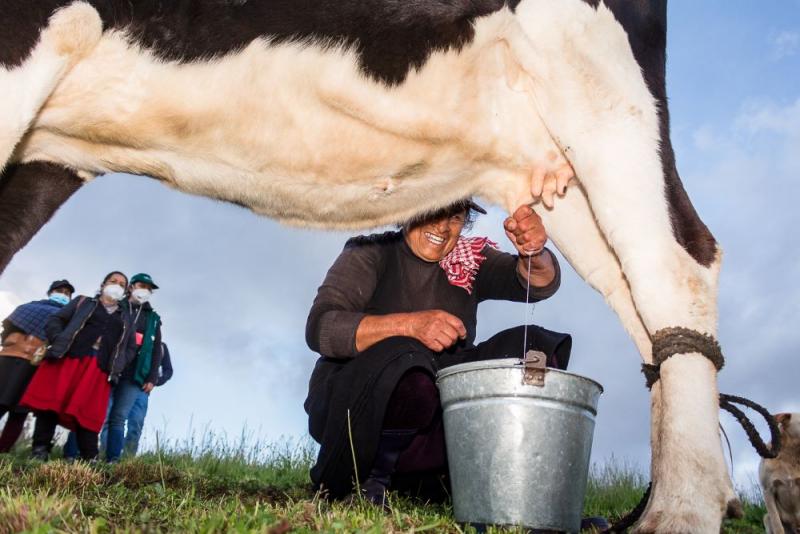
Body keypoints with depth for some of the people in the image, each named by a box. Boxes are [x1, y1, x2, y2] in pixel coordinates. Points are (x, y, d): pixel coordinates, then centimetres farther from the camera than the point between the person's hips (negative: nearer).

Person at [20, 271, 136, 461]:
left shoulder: (125, 319, 24)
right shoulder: (84, 302, 19)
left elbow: (129, 346, 18)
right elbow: (55, 320, 11)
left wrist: (117, 368, 1)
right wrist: (58, 341, -7)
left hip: (98, 370, 1)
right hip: (67, 359, -1)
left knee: (87, 414, -5)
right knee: (49, 404, -6)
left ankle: (89, 459, -7)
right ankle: (40, 450, -1)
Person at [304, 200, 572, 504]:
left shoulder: (470, 261, 10)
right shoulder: (370, 254, -3)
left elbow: (541, 283, -7)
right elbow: (319, 328, -19)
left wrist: (533, 253, -32)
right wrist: (409, 324, -33)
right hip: (348, 404, -4)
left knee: (533, 348, -11)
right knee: (409, 372, -39)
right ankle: (356, 480, -9)